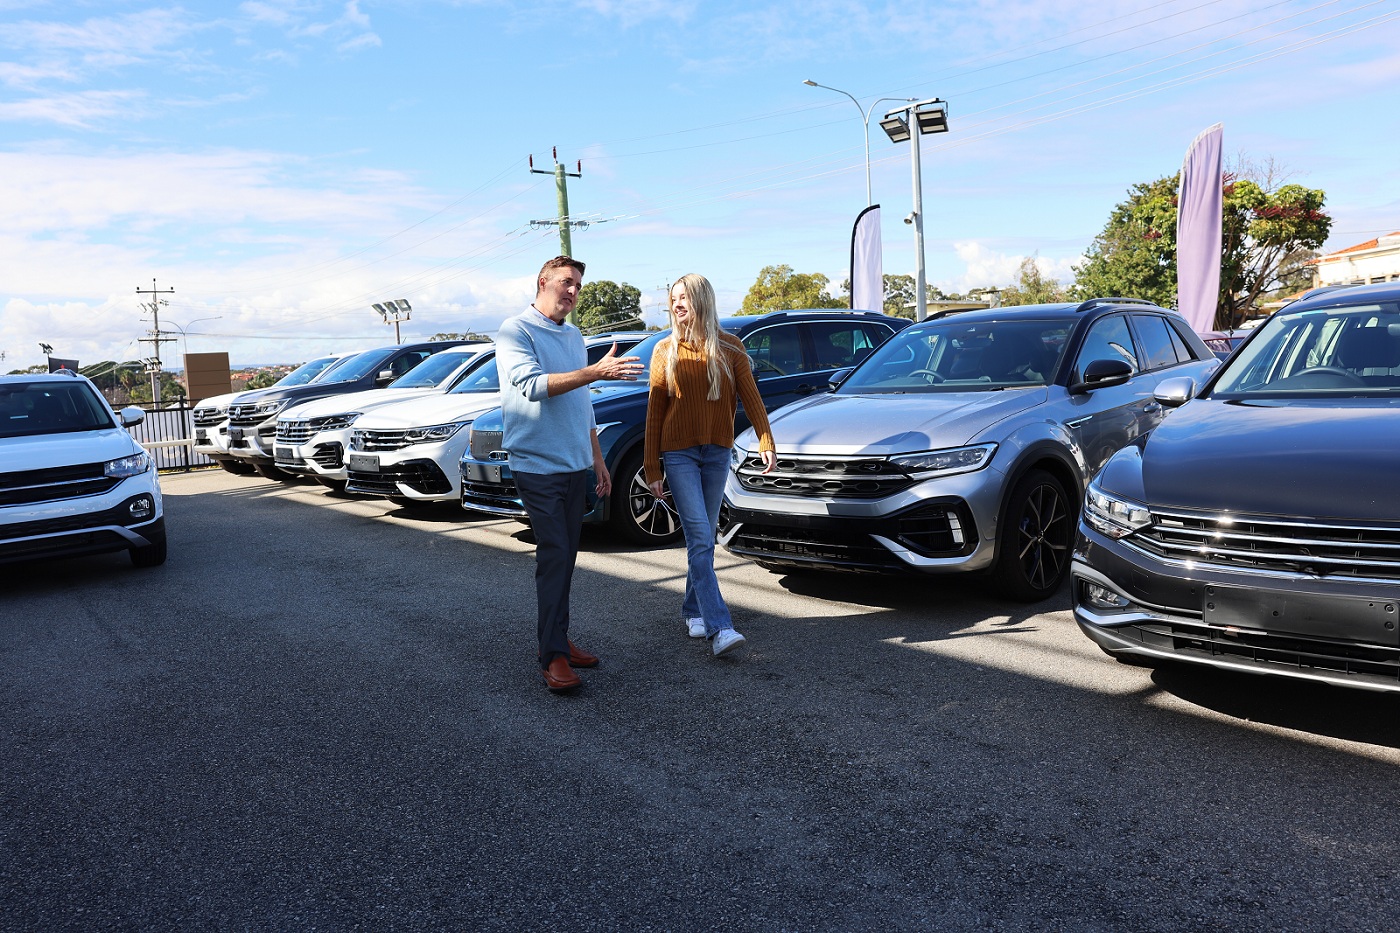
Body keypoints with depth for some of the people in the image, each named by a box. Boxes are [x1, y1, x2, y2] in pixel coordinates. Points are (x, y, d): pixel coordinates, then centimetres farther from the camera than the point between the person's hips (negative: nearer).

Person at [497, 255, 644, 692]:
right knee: (553, 555, -11)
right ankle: (553, 656, -8)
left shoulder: (574, 336, 16)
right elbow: (534, 385, -23)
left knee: (565, 557, 10)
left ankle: (558, 638, 20)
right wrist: (597, 371, -30)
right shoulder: (515, 331, -7)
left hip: (576, 464, 7)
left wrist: (597, 459, 20)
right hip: (537, 464, -7)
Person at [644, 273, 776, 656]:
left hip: (717, 453, 2)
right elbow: (654, 412, 0)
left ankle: (694, 610, 27)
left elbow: (750, 396, 0)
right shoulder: (665, 351, 1)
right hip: (679, 454, -2)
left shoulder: (729, 348, 3)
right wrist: (653, 468, -2)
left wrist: (765, 442, -14)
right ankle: (719, 628, -16)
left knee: (704, 538, 11)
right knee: (700, 539, -11)